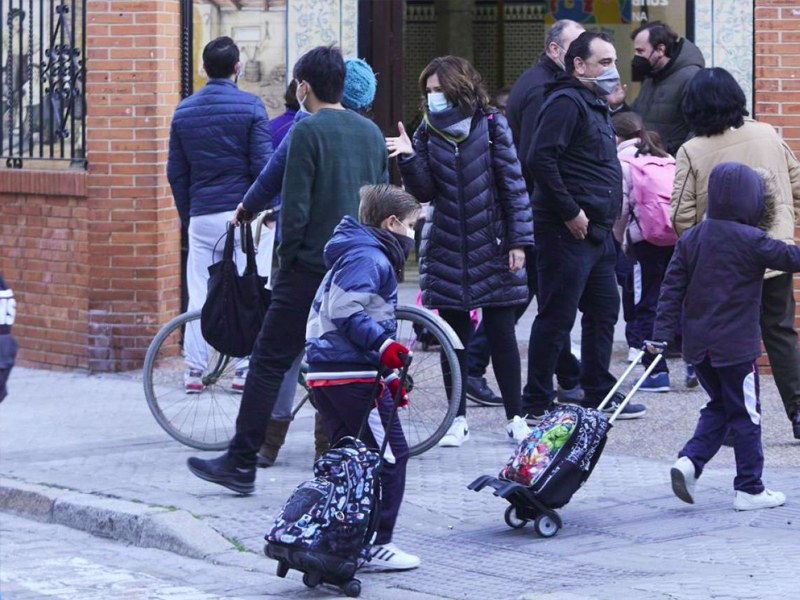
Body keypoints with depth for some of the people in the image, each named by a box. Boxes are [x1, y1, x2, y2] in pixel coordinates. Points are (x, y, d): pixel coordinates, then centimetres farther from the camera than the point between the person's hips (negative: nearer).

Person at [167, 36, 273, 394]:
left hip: (201, 215, 3)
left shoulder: (184, 111, 8)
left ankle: (194, 370, 5)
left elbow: (176, 172, 11)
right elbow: (262, 165, -7)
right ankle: (244, 369, 2)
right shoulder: (250, 107, -4)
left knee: (199, 294, 6)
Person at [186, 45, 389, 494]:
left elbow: (296, 209, -13)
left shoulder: (308, 131, -10)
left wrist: (286, 261, -1)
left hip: (313, 268, -6)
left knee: (269, 362, -1)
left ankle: (241, 464, 0)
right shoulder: (372, 133, 11)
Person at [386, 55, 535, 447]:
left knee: (500, 332, 1)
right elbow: (425, 191, -1)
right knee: (454, 335, 5)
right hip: (447, 249, 2)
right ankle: (458, 419, 13)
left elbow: (513, 184, -2)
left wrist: (518, 240, -6)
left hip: (492, 247, -2)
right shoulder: (428, 133, 5)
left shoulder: (491, 126, -2)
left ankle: (515, 418, 10)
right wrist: (408, 158, -19)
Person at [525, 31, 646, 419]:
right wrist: (570, 212, -20)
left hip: (597, 231, 10)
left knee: (603, 311, 15)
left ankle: (599, 395, 24)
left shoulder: (595, 104, 20)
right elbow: (540, 160, -23)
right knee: (556, 317, -5)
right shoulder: (566, 102, -12)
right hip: (567, 232, -10)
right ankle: (538, 402, 0)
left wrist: (608, 218, 18)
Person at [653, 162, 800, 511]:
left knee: (718, 406, 20)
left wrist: (663, 332, 4)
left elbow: (673, 287, 4)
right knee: (746, 415, 5)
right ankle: (749, 489, 9)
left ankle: (689, 461, 1)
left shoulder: (690, 239, 5)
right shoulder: (751, 241, -13)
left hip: (698, 344, 6)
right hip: (736, 345, -6)